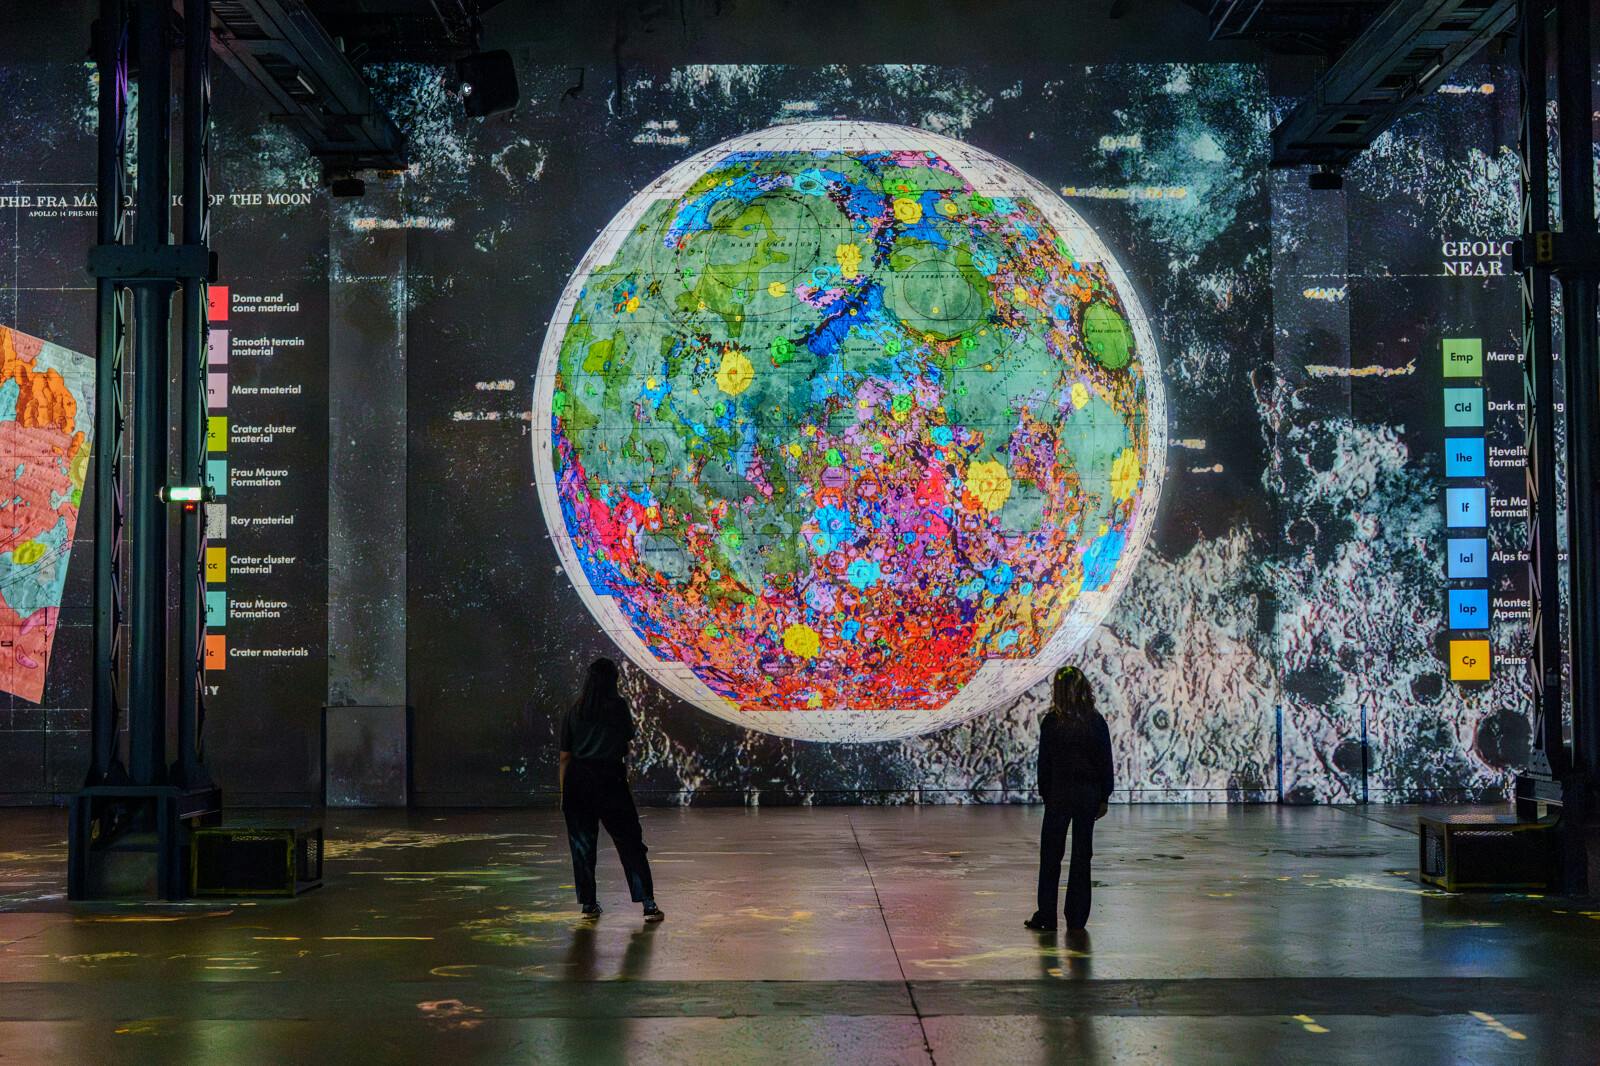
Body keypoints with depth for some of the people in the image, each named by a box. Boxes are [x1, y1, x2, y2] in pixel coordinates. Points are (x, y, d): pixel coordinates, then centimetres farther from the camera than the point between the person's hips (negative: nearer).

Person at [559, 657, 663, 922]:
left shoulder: (573, 712, 7)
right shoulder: (619, 706, 0)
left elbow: (565, 757, 6)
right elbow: (628, 742, 11)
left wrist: (564, 793, 11)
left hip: (577, 780, 2)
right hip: (610, 778, -2)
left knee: (582, 844, 11)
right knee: (630, 842, 1)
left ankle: (588, 903, 14)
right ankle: (648, 903, -5)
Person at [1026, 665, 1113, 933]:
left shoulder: (1051, 722, -8)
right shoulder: (1096, 722, -3)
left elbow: (1044, 763, -3)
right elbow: (1105, 762, 0)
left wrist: (1045, 794, 8)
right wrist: (1104, 797, 8)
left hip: (1059, 793, -2)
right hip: (1089, 794, 2)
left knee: (1050, 854, 7)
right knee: (1082, 855, 8)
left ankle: (1046, 916, 8)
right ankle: (1077, 918, 10)